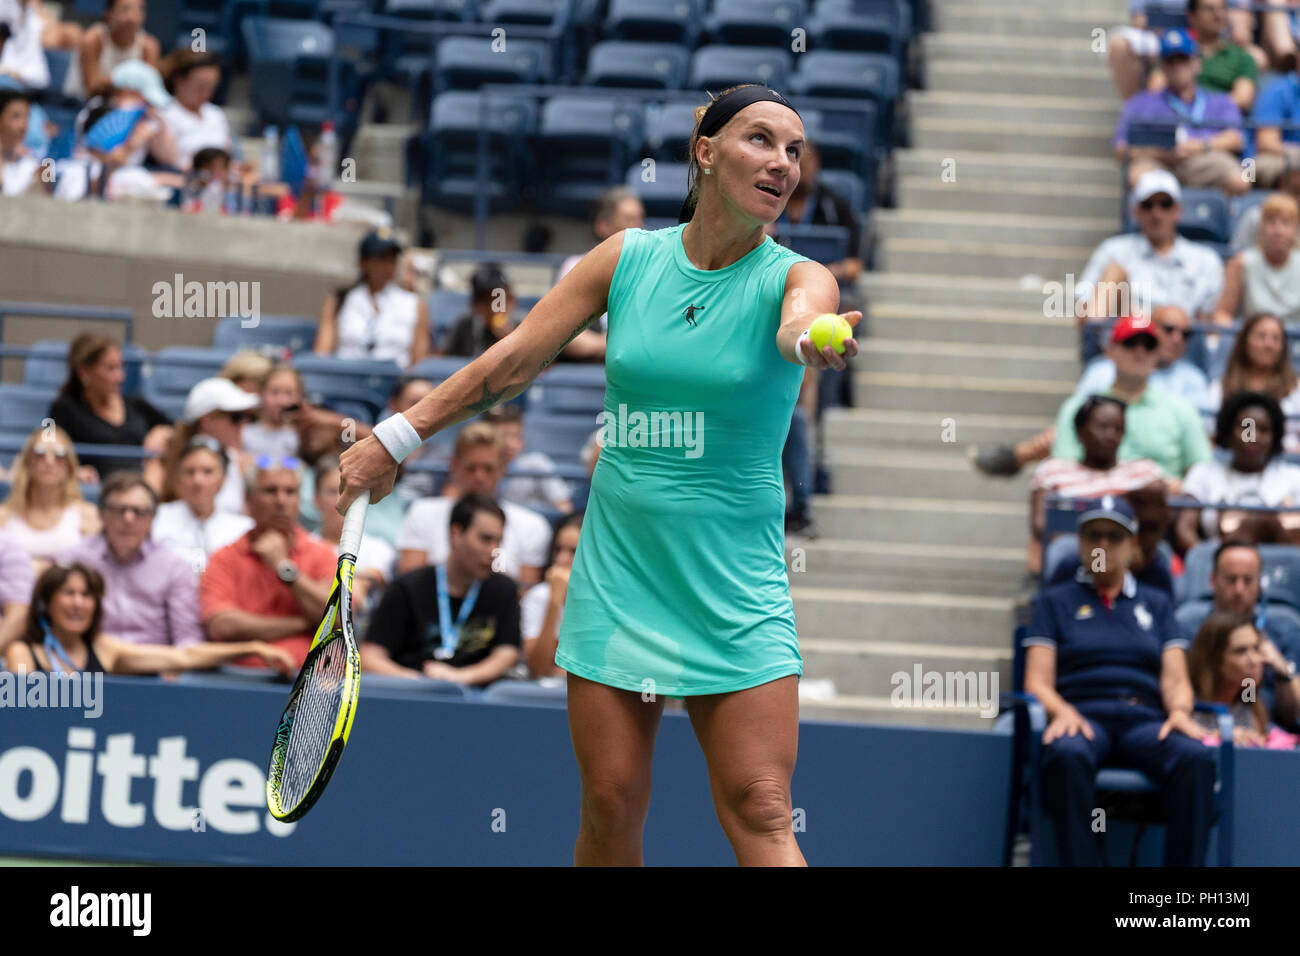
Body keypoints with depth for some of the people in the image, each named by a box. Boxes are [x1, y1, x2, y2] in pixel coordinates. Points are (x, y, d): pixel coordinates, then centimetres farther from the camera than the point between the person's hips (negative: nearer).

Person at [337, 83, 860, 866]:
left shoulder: (795, 278, -5)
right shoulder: (628, 258, 2)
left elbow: (800, 321, -30)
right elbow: (513, 362, 8)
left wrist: (810, 340, -54)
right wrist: (396, 438, 7)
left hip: (735, 593, -2)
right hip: (617, 577, 2)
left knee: (760, 815, -11)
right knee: (611, 808, 0)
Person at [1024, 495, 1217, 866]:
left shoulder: (1156, 604, 27)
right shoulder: (1055, 601, 21)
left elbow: (1175, 679, 16)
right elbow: (1037, 682, 9)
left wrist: (1179, 711, -9)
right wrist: (1062, 711, -13)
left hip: (1144, 721, 2)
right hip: (1083, 715, -2)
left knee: (1195, 758, -35)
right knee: (1067, 756, -41)